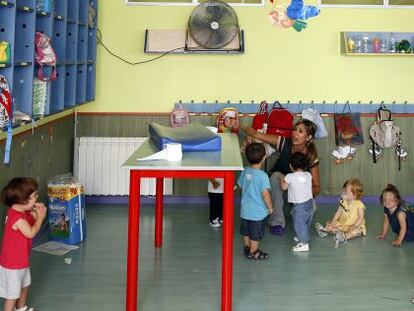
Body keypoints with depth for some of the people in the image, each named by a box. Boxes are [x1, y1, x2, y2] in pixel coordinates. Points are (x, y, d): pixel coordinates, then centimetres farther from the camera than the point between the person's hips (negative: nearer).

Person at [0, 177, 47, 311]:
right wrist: (41, 217, -18)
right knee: (13, 293, 1)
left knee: (24, 285, 28)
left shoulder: (21, 212, -2)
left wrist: (36, 213, -9)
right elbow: (31, 233, -28)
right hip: (12, 264, -10)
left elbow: (33, 222, 10)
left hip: (21, 260, 10)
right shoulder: (16, 217, -32)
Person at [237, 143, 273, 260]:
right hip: (258, 212, -6)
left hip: (245, 210, 6)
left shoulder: (245, 171, -5)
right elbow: (265, 194, -22)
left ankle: (247, 247, 37)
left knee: (246, 231, 22)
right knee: (256, 233, 10)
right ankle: (253, 252, 21)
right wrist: (270, 207, -8)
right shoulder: (262, 175, -24)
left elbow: (240, 185, 9)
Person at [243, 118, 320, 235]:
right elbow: (256, 134, -27)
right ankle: (277, 222, -25)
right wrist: (245, 128, -49)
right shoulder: (285, 144, -20)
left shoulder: (311, 158, -19)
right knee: (276, 175, -35)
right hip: (277, 187, 0)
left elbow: (317, 188, -16)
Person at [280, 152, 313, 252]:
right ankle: (302, 237, 40)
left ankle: (304, 243, -4)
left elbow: (284, 187, -2)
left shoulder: (290, 177, -15)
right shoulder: (308, 175, 0)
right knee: (306, 222, 22)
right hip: (309, 202, 7)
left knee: (299, 223, -2)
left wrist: (282, 180, 18)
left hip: (299, 205, -7)